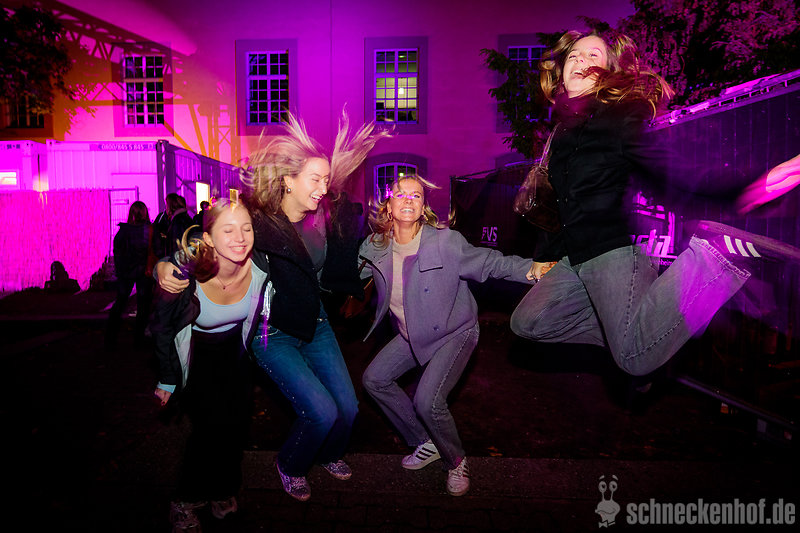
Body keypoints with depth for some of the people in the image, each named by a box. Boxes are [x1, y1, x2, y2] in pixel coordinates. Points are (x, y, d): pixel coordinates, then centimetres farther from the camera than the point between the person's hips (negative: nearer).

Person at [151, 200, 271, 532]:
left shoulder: (260, 268, -26)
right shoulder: (185, 274, -31)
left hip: (233, 350, 3)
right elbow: (161, 326, -14)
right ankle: (185, 502, 10)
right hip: (193, 353, -3)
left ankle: (223, 490, 21)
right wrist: (167, 379, -6)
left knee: (237, 420, -5)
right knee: (210, 423, -14)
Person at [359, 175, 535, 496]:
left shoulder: (445, 243, -24)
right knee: (374, 379, 7)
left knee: (427, 400, -21)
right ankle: (428, 444, 23)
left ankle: (456, 461, 13)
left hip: (454, 331, -6)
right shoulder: (375, 247, -9)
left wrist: (529, 269, -31)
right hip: (412, 335, 7)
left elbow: (489, 262, -17)